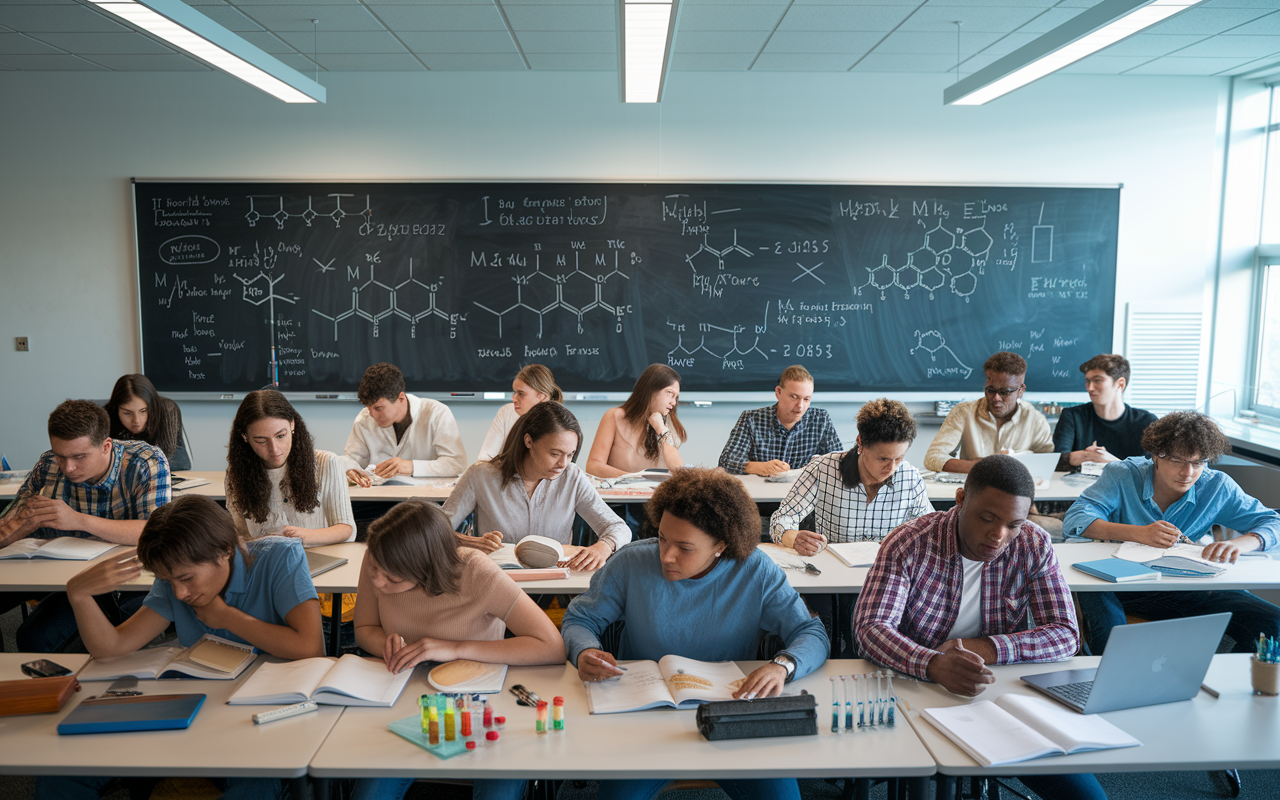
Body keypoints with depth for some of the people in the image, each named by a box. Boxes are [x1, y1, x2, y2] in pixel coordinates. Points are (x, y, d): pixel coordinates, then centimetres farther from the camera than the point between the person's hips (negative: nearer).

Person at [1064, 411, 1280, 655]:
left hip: (1182, 587, 4)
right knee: (1107, 629, -37)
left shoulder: (1217, 487, 0)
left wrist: (1239, 543, -23)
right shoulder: (1122, 476, -8)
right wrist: (1139, 533, -33)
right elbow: (1074, 521, -18)